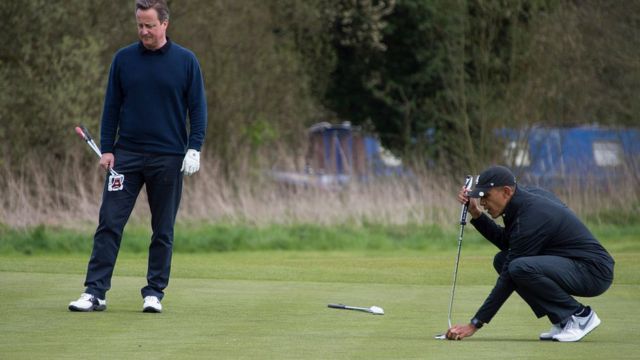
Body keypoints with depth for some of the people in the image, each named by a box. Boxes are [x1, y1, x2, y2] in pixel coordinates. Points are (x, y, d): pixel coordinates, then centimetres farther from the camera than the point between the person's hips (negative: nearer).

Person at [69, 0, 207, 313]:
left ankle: (154, 293, 12)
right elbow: (112, 106, 8)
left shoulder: (186, 61, 0)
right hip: (127, 155, 1)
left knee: (163, 230, 4)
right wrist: (106, 149, 1)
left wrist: (194, 149, -7)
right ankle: (95, 292, -5)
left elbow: (198, 108, 2)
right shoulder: (124, 59, 5)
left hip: (168, 158, -1)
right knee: (109, 222, -5)